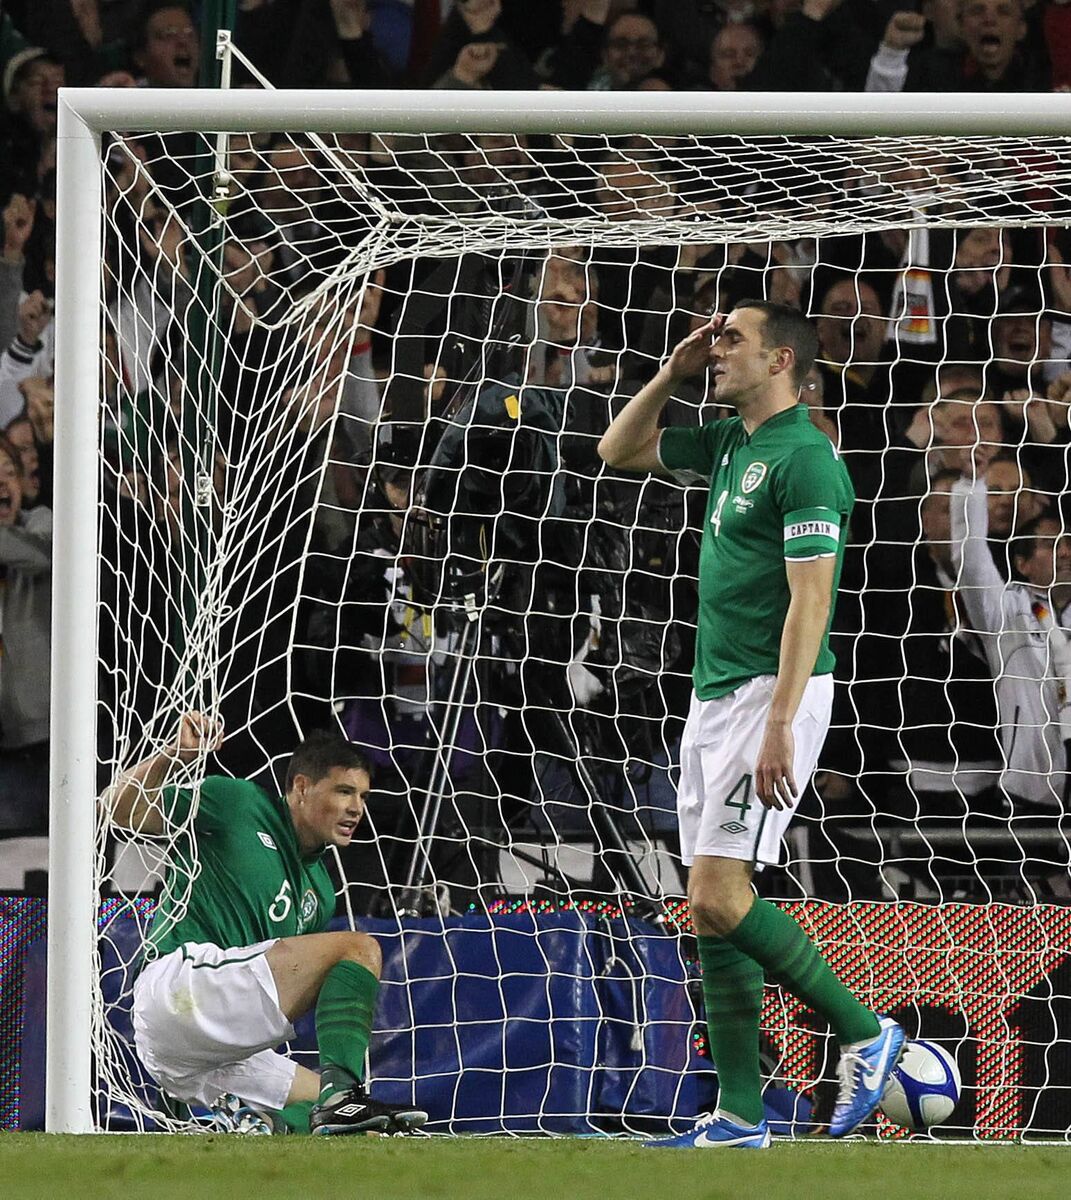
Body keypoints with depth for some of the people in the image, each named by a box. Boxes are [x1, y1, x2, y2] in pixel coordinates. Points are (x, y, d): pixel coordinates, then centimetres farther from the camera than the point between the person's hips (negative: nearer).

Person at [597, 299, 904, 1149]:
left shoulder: (804, 459, -13)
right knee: (711, 906, 5)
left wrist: (779, 725, -25)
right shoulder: (729, 445, 15)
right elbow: (619, 450, 30)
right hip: (713, 696, 10)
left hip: (771, 693, -9)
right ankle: (739, 1117, 6)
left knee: (719, 897, -16)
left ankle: (865, 1035, -4)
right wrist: (673, 373, 15)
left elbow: (810, 599, -19)